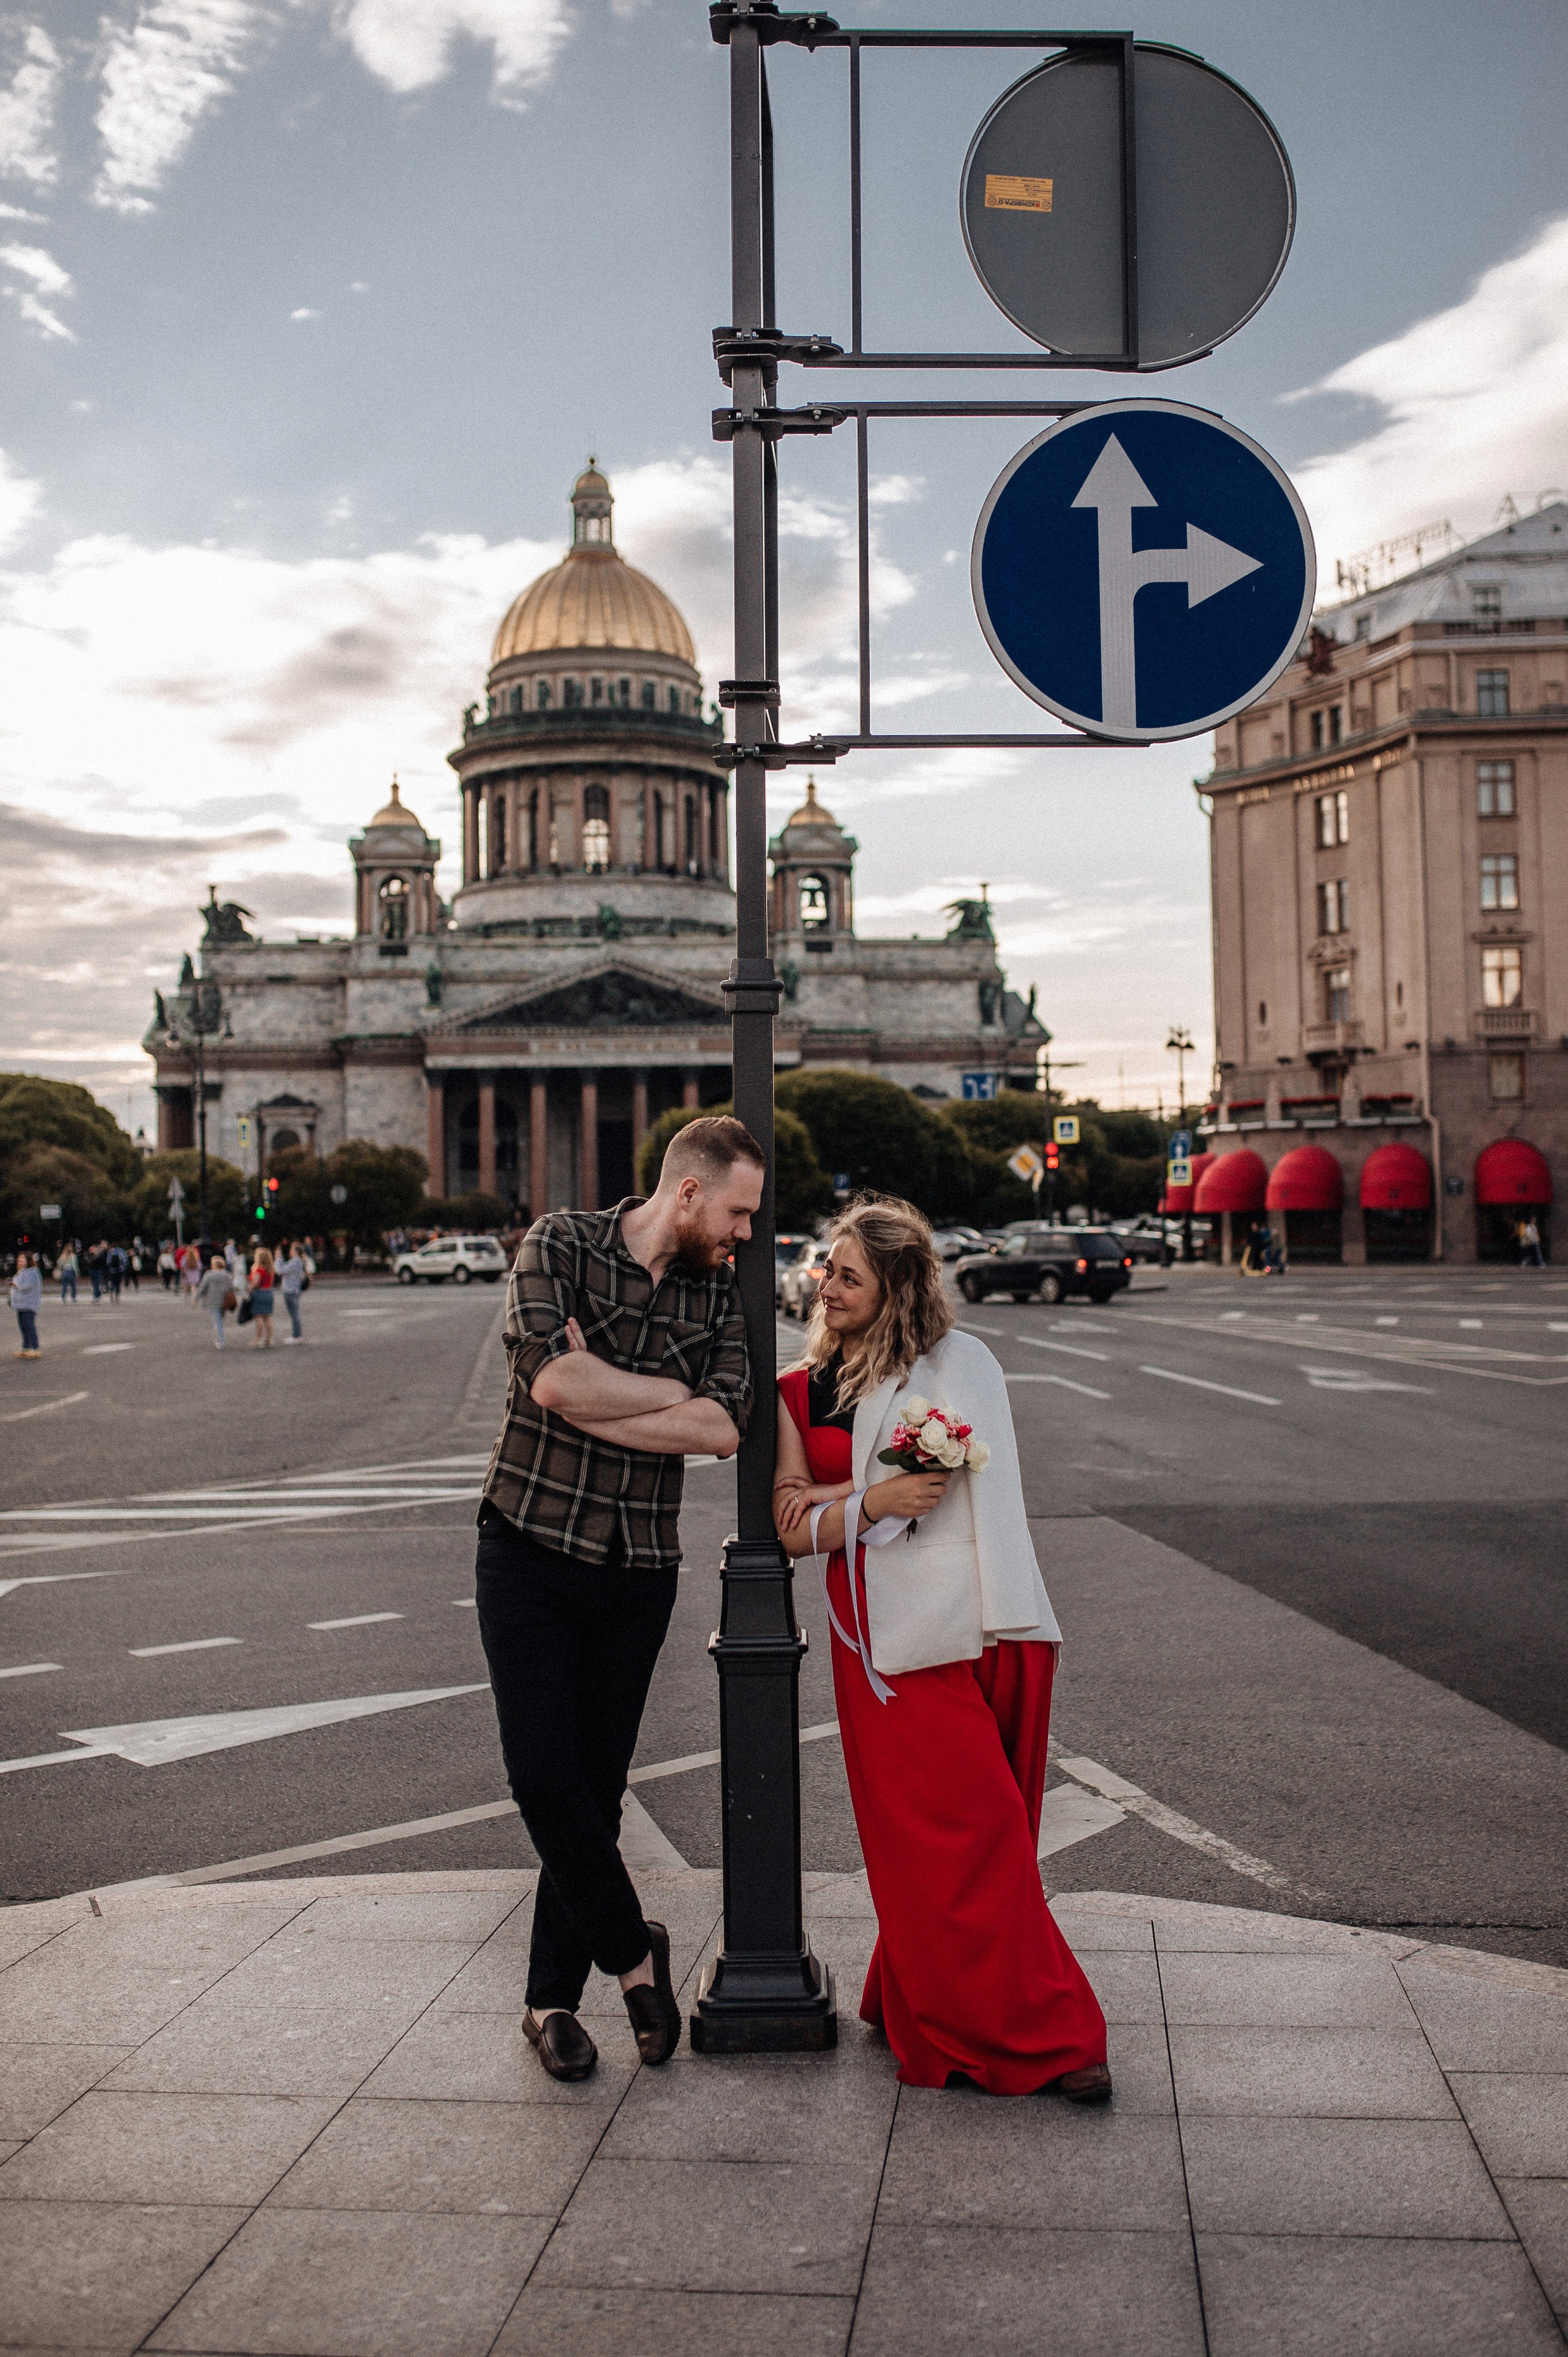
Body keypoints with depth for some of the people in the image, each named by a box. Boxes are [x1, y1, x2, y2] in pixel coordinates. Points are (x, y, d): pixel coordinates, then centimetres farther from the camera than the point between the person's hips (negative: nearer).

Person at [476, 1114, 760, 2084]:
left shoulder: (718, 1290, 4)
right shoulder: (560, 1245, -7)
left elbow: (723, 1429, -11)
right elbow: (553, 1378, -23)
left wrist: (595, 1398, -16)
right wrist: (673, 1394, -12)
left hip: (640, 1569, 3)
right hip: (530, 1550, -3)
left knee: (598, 1787, 7)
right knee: (543, 1774, -8)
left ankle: (553, 1998, 21)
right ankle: (633, 1949, 14)